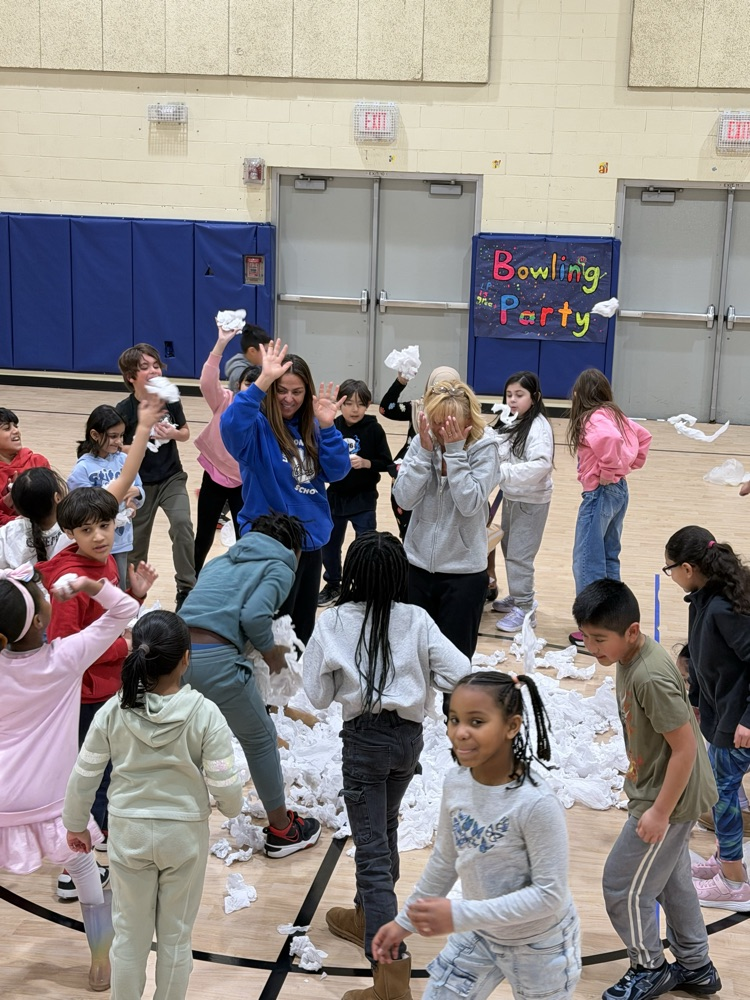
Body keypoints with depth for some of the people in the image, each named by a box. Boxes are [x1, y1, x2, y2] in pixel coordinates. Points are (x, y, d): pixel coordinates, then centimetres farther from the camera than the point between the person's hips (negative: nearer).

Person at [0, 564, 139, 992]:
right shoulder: (67, 657, -14)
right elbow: (126, 611, -8)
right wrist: (87, 585, -18)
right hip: (53, 803, -1)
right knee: (86, 871, 21)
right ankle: (101, 964, 32)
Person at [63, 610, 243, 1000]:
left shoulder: (113, 712, -13)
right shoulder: (204, 713, -19)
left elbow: (84, 776, -4)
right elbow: (225, 785, -15)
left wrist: (75, 825, 12)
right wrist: (232, 808, 8)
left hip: (128, 832, 2)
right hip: (184, 835, -1)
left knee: (130, 933, 17)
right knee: (175, 935, 16)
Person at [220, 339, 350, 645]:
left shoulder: (311, 428, 5)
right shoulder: (258, 426, -12)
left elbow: (337, 471, -3)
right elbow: (231, 425, -35)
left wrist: (327, 427, -17)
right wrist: (263, 381, -43)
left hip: (310, 540, 6)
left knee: (304, 630, 19)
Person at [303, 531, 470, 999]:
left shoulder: (333, 623, -10)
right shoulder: (417, 621, -6)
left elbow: (317, 694, -6)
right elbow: (459, 673, -9)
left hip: (364, 738, -3)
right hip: (409, 735, 4)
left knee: (372, 848, -2)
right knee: (385, 830, 26)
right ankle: (367, 917, 45)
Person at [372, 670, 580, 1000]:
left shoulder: (536, 804, -31)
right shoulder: (455, 782, -12)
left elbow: (549, 894, -27)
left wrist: (459, 915, -31)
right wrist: (405, 921, 10)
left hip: (539, 946, -5)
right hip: (479, 934, 5)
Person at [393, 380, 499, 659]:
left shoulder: (484, 448, -10)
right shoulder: (421, 443, -3)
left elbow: (470, 504, -20)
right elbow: (404, 499, -11)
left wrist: (455, 452, -21)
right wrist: (426, 451, -17)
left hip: (464, 571, -3)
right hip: (418, 565, 3)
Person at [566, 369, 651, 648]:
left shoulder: (594, 417, -16)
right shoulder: (614, 413, 9)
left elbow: (610, 439, -36)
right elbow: (643, 436, 19)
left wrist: (608, 470, -22)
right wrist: (631, 464, 14)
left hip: (600, 492, -9)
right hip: (619, 489, 9)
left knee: (587, 562, -5)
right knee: (609, 557, 17)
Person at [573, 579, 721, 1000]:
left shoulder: (650, 677, -32)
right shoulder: (632, 655, -3)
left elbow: (685, 746, -27)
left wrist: (660, 812, -21)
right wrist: (638, 775, 19)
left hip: (670, 797, -9)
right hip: (658, 788, 9)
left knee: (624, 886, 5)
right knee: (672, 879, 23)